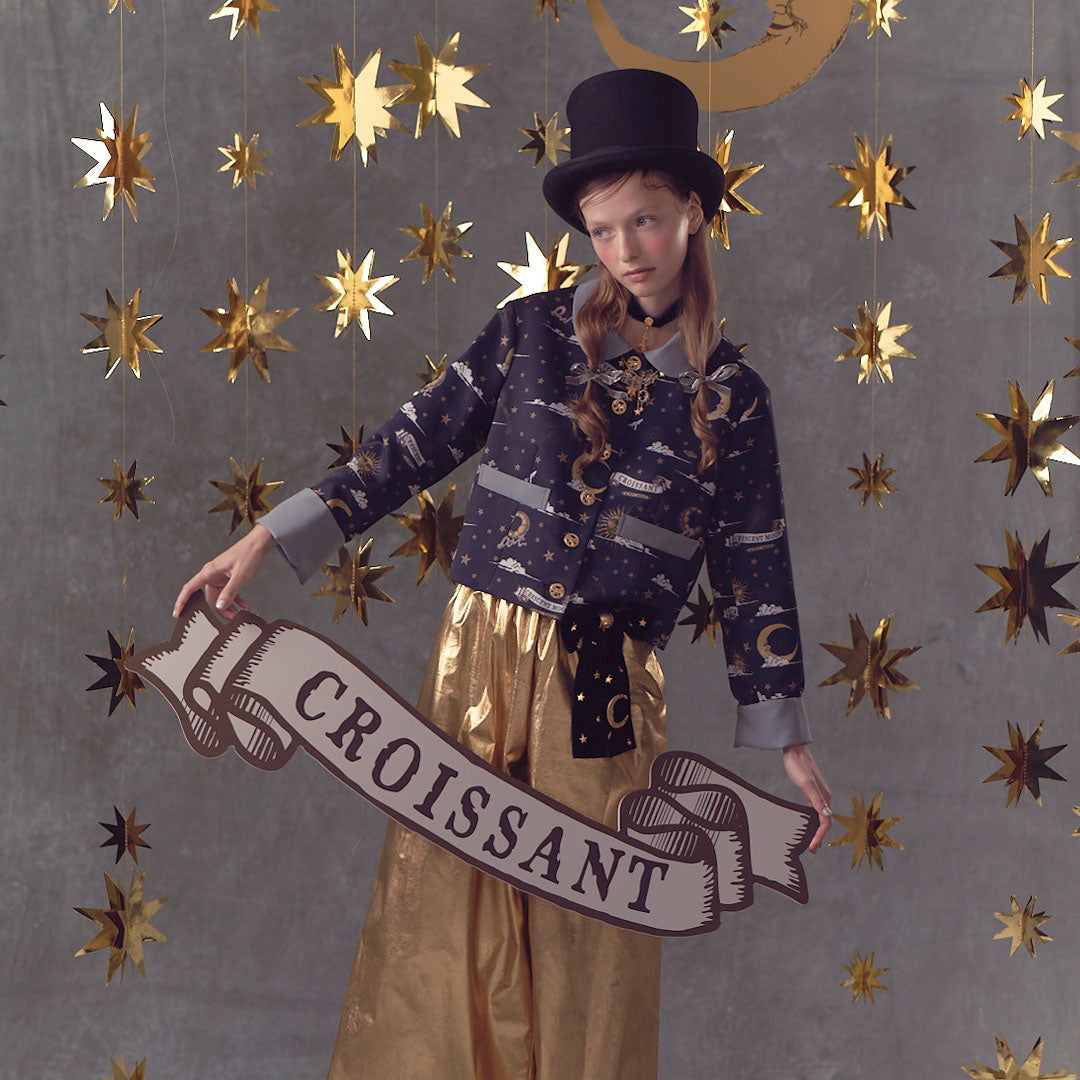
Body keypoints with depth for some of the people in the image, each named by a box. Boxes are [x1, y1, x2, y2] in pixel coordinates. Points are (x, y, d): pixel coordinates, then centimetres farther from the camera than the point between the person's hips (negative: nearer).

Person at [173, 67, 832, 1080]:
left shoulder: (731, 394, 3)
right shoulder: (533, 330, 4)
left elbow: (752, 569, 7)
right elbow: (409, 447, 7)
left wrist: (786, 742, 8)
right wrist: (262, 542, 4)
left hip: (605, 693, -1)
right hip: (476, 658, 1)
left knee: (585, 938, 5)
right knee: (438, 913, 4)